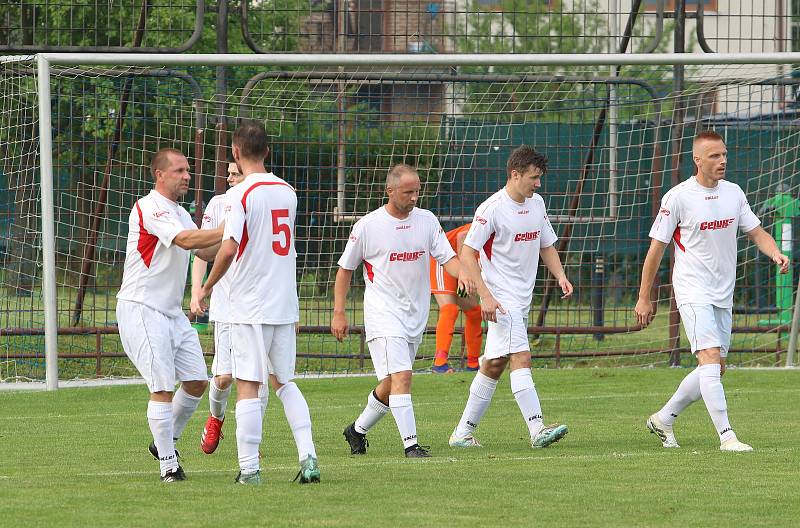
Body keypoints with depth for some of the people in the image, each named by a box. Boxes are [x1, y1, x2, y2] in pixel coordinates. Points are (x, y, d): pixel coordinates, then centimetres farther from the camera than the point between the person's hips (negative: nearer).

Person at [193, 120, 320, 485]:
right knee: (285, 382, 16)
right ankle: (308, 458, 5)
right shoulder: (287, 192, 9)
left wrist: (207, 288, -11)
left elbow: (229, 248, -24)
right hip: (285, 304, 6)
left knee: (248, 386, -2)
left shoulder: (240, 195, -13)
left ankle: (249, 469, -3)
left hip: (250, 306, -6)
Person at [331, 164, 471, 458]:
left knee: (391, 384, 11)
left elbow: (447, 257, 2)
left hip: (416, 314, 5)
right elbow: (345, 268, 2)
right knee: (401, 376, -18)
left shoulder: (427, 220, 5)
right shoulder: (368, 226, -6)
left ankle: (358, 430, 32)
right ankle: (411, 444, -18)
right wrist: (339, 313, -1)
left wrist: (461, 273, -21)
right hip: (383, 312, -5)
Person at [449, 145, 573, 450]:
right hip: (501, 297, -8)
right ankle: (537, 430, -27)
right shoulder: (492, 209, -13)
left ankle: (463, 432, 17)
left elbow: (546, 246, 22)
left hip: (523, 299, 8)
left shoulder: (536, 204, 10)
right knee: (521, 358, -18)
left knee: (494, 365, 10)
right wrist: (486, 295, -22)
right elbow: (467, 253, -13)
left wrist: (560, 275, 3)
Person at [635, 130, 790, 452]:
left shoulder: (733, 193, 7)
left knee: (715, 369, 10)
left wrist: (775, 254, -10)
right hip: (693, 291, -7)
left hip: (723, 294, 7)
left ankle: (663, 419, 26)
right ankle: (726, 436, -20)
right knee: (711, 359, -19)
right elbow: (656, 247, -5)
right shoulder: (678, 197, -10)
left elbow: (756, 233, 13)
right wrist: (644, 299, -4)